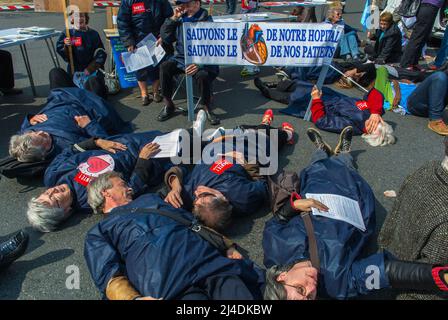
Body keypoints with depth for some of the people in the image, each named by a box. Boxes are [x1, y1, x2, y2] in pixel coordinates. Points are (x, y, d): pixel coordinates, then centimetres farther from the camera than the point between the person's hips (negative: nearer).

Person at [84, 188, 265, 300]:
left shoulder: (149, 198, 38)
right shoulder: (98, 233, 24)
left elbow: (190, 219, 30)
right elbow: (109, 274, 6)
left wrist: (227, 246, 13)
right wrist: (134, 298, -18)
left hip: (206, 256, 4)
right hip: (165, 277, -3)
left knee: (238, 291, -25)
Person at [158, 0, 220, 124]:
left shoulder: (206, 20, -6)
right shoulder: (180, 19, 10)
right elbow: (165, 38, 9)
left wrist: (199, 64, -29)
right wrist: (173, 18, -1)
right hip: (180, 58, 5)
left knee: (203, 75, -34)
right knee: (164, 67, -20)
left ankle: (207, 109, -9)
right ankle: (168, 105, -6)